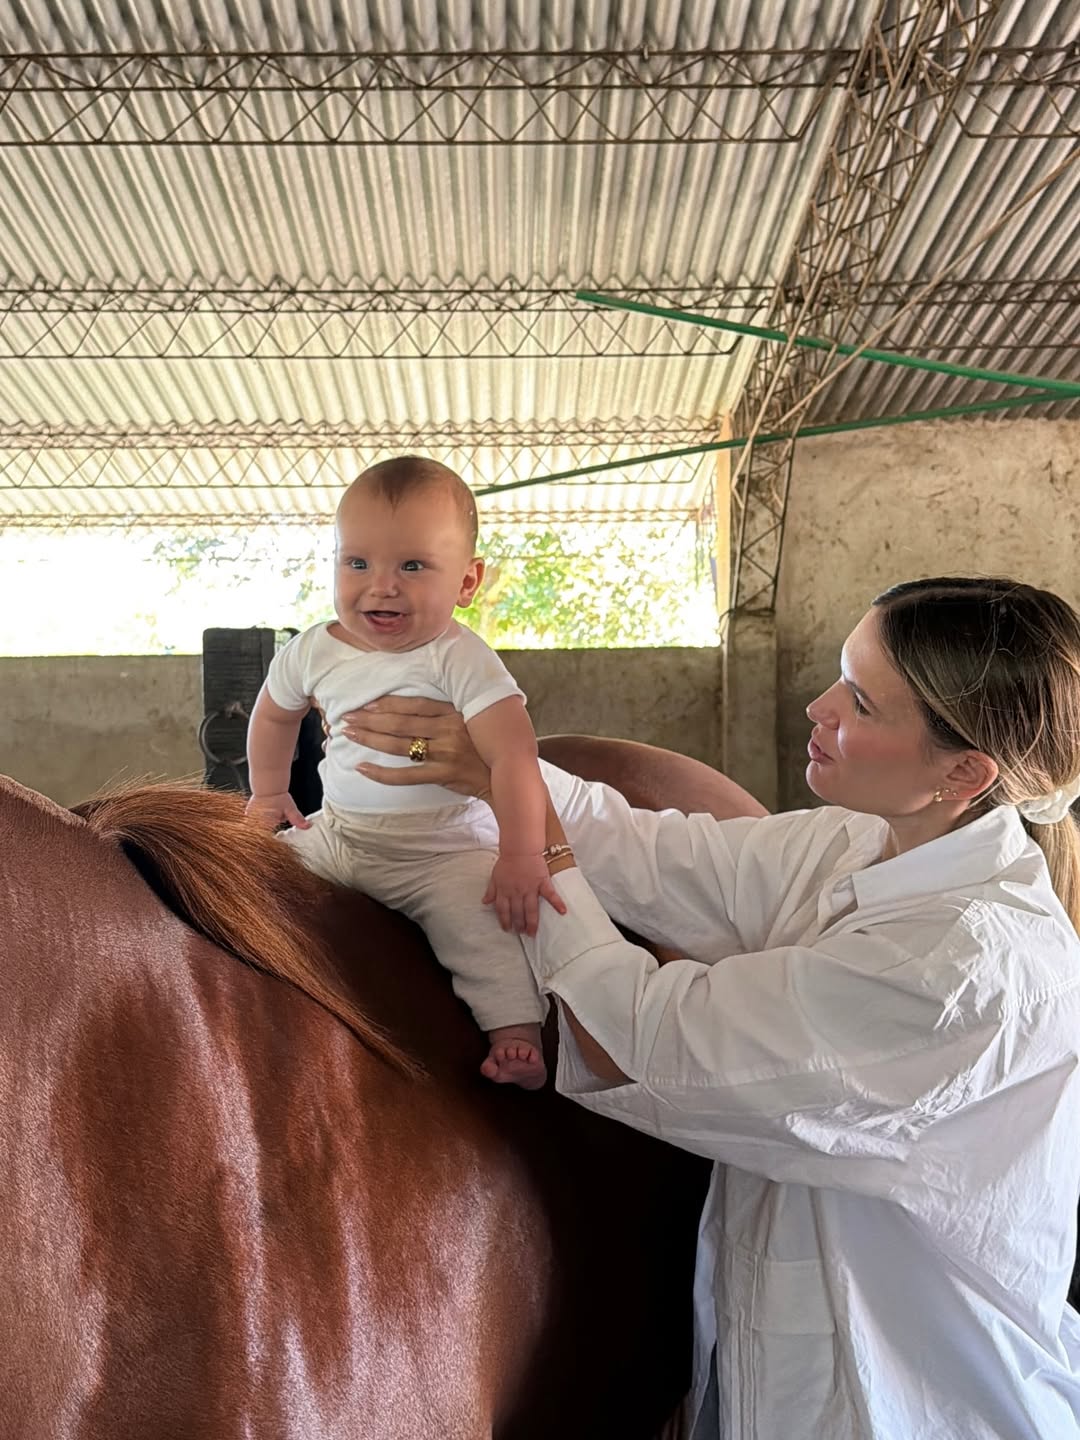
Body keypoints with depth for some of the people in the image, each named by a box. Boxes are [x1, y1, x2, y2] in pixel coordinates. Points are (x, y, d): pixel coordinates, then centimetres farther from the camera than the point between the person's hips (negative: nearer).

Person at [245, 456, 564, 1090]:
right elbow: (274, 713, 19)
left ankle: (516, 1034, -22)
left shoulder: (461, 662, -22)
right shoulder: (315, 652, -5)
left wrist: (522, 857, -42)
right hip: (336, 835, 6)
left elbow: (513, 756, -32)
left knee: (484, 918, -28)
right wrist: (269, 795, 19)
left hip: (443, 850, -5)